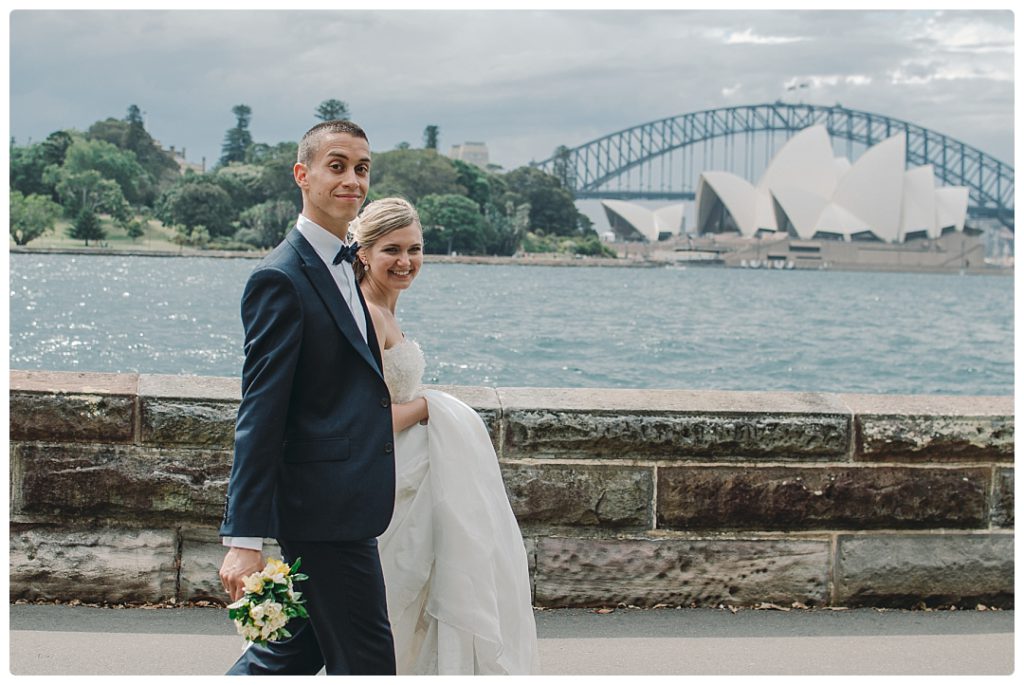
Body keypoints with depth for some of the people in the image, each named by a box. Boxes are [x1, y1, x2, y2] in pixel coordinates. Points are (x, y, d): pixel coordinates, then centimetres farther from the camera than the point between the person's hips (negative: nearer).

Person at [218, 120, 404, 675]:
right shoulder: (280, 278, -15)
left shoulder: (342, 266, 15)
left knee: (297, 650, 18)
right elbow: (259, 416, -20)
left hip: (341, 504, 9)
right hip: (326, 508, -9)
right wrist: (245, 539, -22)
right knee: (366, 664, 0)